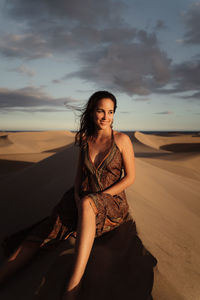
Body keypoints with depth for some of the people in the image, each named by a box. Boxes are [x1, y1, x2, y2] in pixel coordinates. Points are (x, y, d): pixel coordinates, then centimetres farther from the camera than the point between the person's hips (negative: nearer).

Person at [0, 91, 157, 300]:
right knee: (41, 232, -16)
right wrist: (76, 194, -7)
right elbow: (79, 172, 12)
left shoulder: (122, 140, -7)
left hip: (112, 202, -4)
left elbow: (130, 177, -7)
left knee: (86, 204, -40)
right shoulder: (85, 140, 6)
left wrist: (99, 196, -15)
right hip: (83, 199, 4)